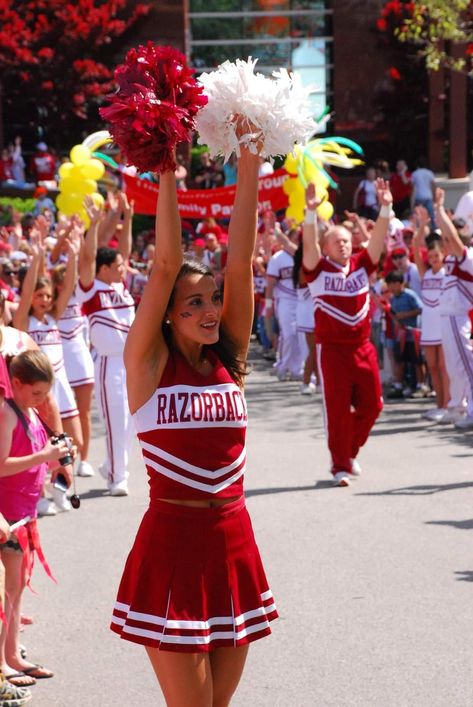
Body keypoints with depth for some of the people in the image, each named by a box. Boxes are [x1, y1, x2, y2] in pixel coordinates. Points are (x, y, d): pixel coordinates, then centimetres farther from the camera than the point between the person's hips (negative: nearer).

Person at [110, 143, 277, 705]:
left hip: (233, 540, 5)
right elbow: (165, 266, -13)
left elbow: (240, 261, -2)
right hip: (172, 539, -5)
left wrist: (249, 164, -9)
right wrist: (167, 171, -15)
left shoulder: (229, 359, 6)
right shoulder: (148, 362, -4)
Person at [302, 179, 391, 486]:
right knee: (338, 409, -1)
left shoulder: (361, 265, 6)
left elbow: (379, 239, -3)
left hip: (363, 347, 4)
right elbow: (309, 244, -19)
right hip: (332, 349, -4)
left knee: (371, 405, 8)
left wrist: (386, 208, -17)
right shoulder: (319, 269, -4)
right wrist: (311, 213, -33)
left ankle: (350, 451, 31)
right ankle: (340, 466, 9)